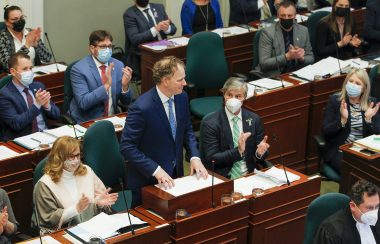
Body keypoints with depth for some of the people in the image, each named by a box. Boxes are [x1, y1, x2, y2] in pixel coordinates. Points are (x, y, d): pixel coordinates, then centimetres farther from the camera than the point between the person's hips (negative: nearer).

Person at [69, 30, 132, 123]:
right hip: (87, 121, -5)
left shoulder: (118, 65, 4)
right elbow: (83, 103, -19)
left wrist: (125, 86, -13)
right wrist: (106, 85, -27)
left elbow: (125, 102, 7)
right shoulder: (79, 69, -10)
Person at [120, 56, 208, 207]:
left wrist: (194, 157, -6)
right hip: (147, 180, -6)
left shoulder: (182, 97, -4)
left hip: (175, 174, 6)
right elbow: (127, 147, -22)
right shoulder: (141, 108, -25)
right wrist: (155, 170, -28)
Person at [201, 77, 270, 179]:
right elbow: (211, 159, -9)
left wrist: (260, 152, -11)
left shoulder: (254, 119, 8)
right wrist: (238, 151, -21)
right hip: (223, 178, -3)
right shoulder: (210, 123, -3)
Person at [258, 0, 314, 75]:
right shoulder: (268, 33, -8)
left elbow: (311, 58, 11)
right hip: (274, 75, -3)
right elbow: (263, 63, -14)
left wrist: (302, 58, -12)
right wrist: (287, 56, -24)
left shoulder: (303, 31, 4)